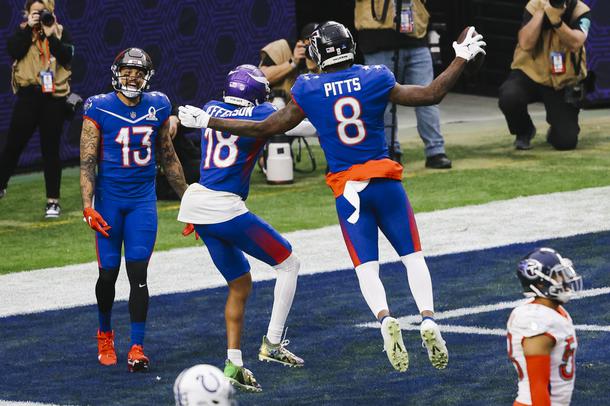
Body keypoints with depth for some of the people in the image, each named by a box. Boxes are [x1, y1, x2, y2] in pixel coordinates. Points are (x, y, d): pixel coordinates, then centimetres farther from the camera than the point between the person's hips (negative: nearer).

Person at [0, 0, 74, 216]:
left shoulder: (60, 32, 5)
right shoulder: (23, 32, 8)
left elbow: (67, 57, -9)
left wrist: (51, 35, -16)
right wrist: (29, 28, -13)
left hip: (54, 97, -1)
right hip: (29, 95, 1)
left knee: (50, 149, 4)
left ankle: (53, 201, 8)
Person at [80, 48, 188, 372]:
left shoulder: (157, 107, 3)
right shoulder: (99, 109, -7)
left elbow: (168, 157, 15)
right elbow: (87, 162, -8)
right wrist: (87, 206, -17)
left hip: (143, 200, 2)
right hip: (109, 200, -2)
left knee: (138, 273, -7)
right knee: (108, 273, 3)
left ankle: (137, 348, -4)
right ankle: (105, 334, 30)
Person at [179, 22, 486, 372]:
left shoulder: (308, 92, -2)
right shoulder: (376, 80, -1)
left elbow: (265, 128, 4)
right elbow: (432, 95, 5)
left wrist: (207, 122, 13)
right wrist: (462, 59, 18)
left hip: (348, 189, 0)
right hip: (385, 179, 0)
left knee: (367, 267, 1)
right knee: (413, 256, 8)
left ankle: (385, 318, -27)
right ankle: (429, 320, -11)